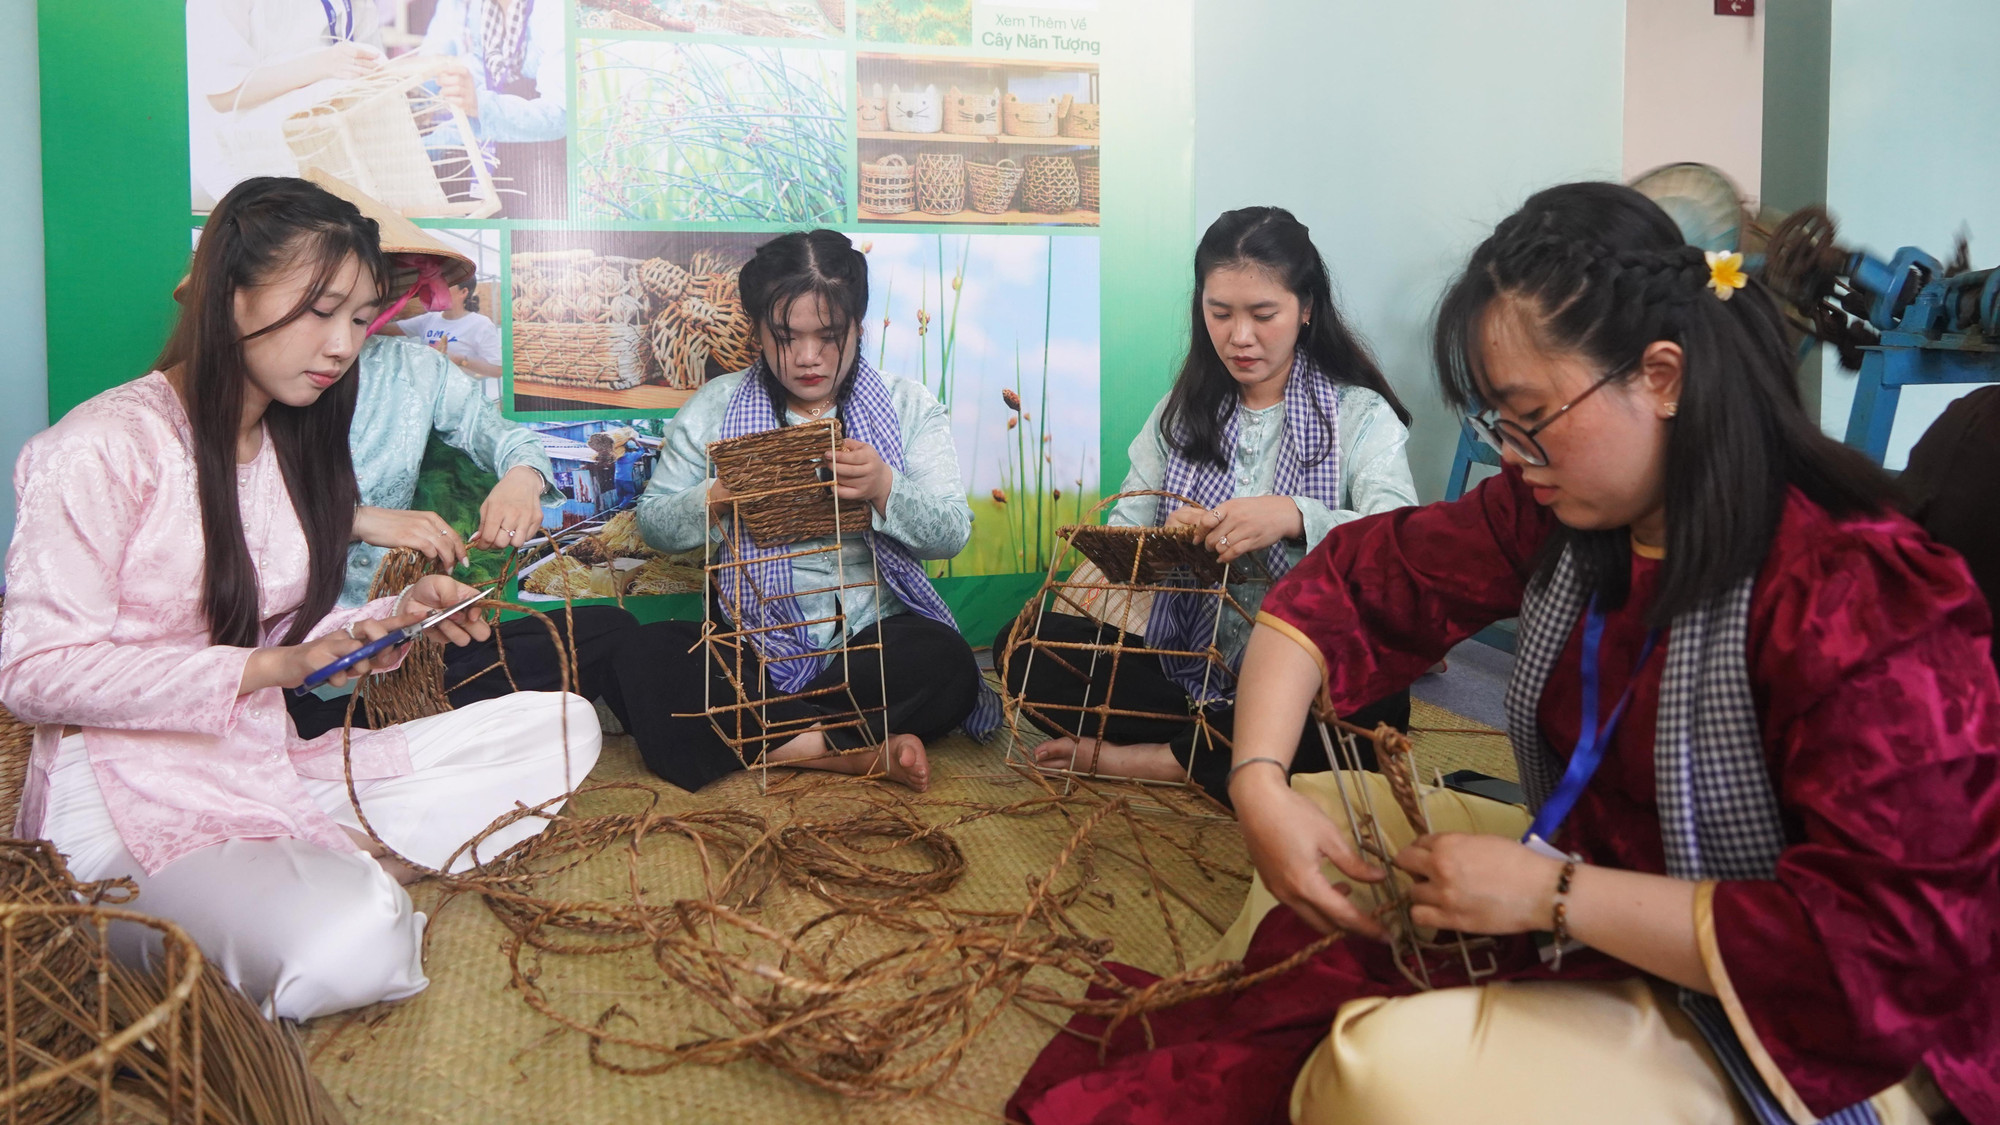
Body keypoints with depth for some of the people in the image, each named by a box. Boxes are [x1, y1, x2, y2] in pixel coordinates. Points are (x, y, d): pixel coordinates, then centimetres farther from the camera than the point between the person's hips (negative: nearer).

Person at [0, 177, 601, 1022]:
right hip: (132, 795, -8)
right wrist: (266, 668, -21)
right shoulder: (107, 446, -14)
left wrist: (400, 614, -5)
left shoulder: (291, 440, 13)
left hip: (268, 769, 8)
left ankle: (351, 867, -15)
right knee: (349, 943, -38)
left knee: (561, 725, -4)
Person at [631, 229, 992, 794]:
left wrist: (885, 488, -23)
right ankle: (857, 751, -24)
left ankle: (773, 739, -17)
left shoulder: (909, 406, 5)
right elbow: (653, 522, 7)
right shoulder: (714, 408, 7)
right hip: (751, 636, 2)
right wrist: (715, 500, -15)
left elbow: (953, 531, -2)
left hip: (872, 633, -1)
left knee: (945, 664, -34)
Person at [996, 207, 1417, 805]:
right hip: (1186, 671, 3)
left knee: (1377, 705, -37)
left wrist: (1295, 518, -36)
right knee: (1025, 644, -16)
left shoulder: (1362, 416, 2)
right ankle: (1224, 752, -17)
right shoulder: (1182, 414, 14)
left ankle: (1147, 759, -21)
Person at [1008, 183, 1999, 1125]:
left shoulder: (1862, 599, -27)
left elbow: (1890, 940, -29)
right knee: (1320, 809, 11)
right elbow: (1350, 584, 1)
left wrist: (1552, 894, -28)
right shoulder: (1554, 512, -6)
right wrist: (1261, 785, -14)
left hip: (1798, 1038, -7)